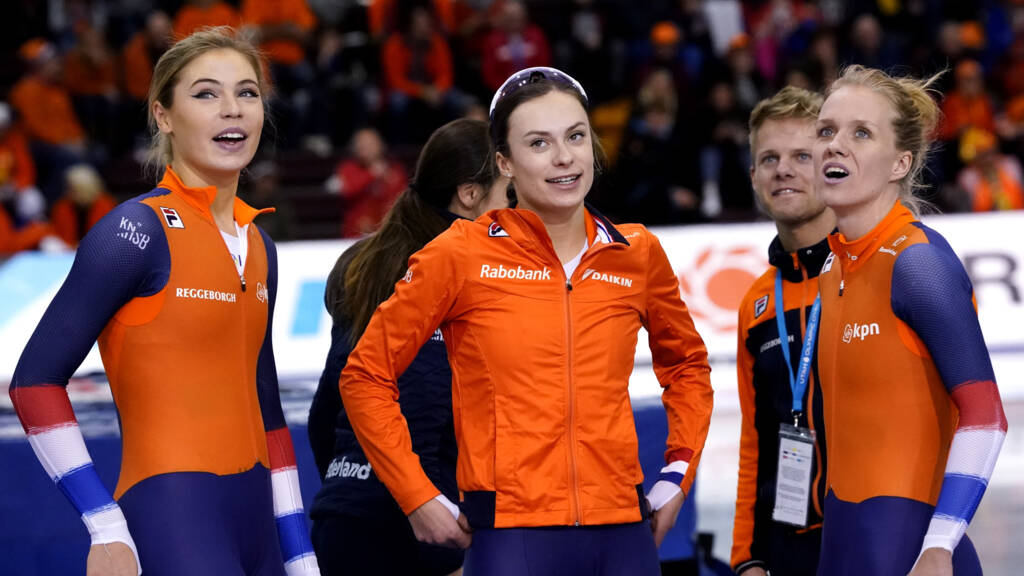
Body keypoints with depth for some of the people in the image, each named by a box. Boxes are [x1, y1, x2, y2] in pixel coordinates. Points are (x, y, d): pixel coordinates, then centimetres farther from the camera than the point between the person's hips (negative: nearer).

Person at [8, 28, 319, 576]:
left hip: (253, 521, 7)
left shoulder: (257, 246, 14)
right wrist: (107, 529, -15)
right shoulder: (139, 230, -8)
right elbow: (36, 381, -10)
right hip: (171, 518, -7)